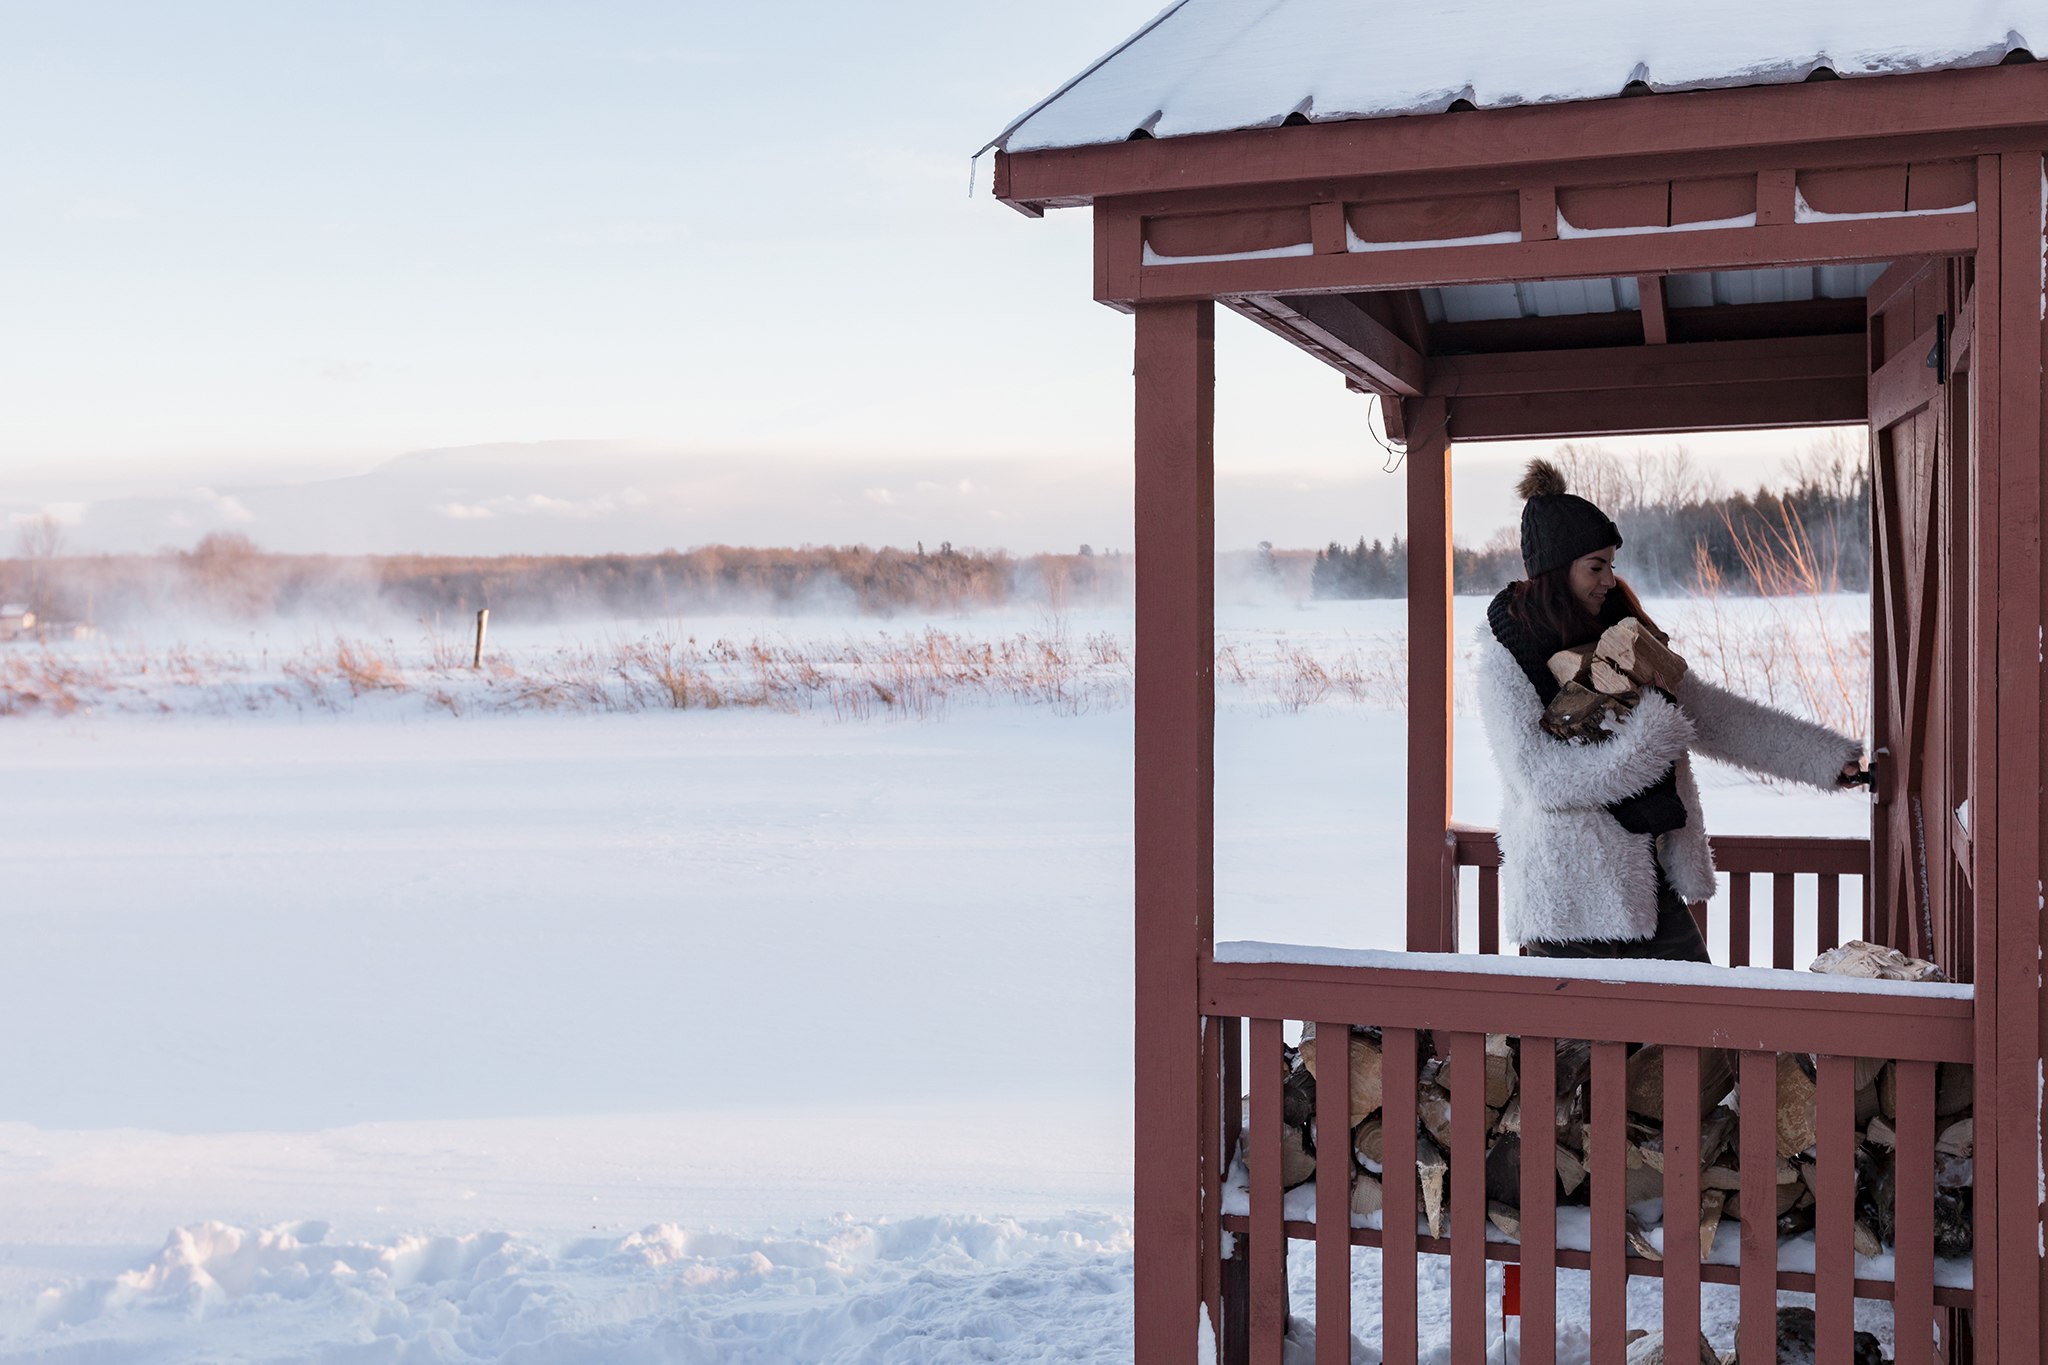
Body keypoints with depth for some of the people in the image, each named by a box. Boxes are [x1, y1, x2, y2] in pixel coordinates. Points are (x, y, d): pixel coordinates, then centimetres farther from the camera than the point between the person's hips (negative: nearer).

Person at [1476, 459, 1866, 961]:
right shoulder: (1505, 662, -10)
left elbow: (1712, 714, 14)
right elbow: (1539, 779, -20)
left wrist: (1825, 756, 13)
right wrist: (1644, 734, -19)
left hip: (1647, 877, 6)